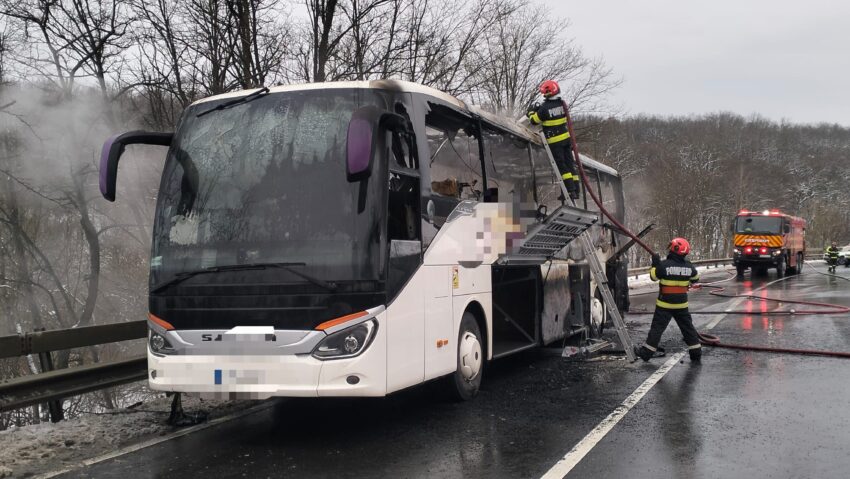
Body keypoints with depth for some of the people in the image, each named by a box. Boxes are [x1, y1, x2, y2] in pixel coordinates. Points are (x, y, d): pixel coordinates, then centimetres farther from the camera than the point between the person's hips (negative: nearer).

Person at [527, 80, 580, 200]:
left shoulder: (545, 108, -17)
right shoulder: (562, 104, 1)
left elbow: (534, 121, -6)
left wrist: (531, 111, 14)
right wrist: (539, 109, 18)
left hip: (555, 141, -6)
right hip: (566, 138, 6)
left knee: (562, 166, -2)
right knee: (570, 164, 10)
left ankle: (571, 191, -6)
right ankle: (576, 190, 12)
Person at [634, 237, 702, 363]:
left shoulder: (664, 265, -16)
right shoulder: (688, 266, -2)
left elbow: (653, 276, -4)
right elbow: (695, 279, 14)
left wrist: (655, 264, 6)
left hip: (665, 305, -4)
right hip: (682, 304, 4)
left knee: (657, 328, 2)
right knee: (688, 327, 13)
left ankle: (646, 352, 6)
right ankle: (696, 353, 17)